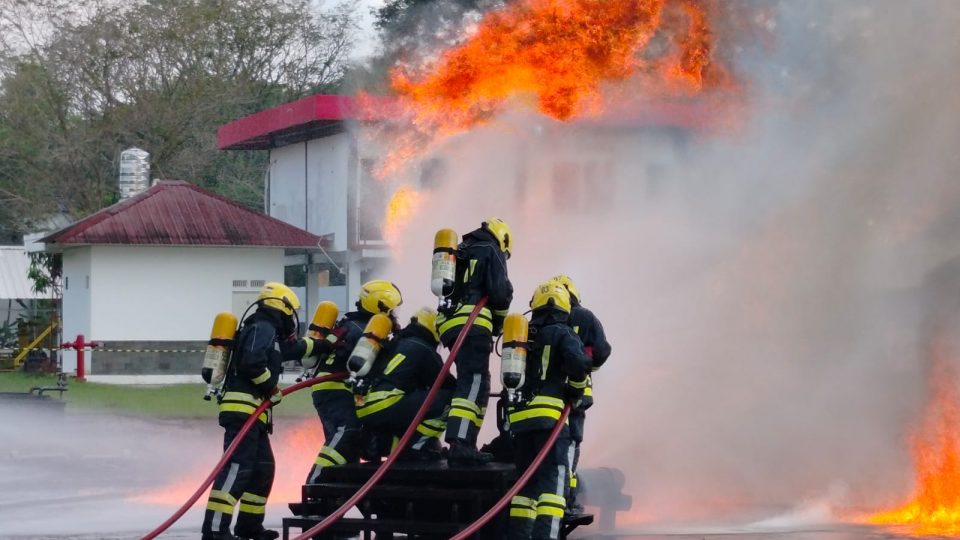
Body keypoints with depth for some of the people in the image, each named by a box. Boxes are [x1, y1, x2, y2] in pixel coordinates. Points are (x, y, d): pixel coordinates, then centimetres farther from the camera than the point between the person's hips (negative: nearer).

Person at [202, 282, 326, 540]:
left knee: (263, 468, 16)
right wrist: (271, 388, -11)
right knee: (238, 467, -18)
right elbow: (252, 362, -22)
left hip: (252, 412, 11)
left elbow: (295, 347, 41)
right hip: (243, 409, -11)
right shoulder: (262, 328, -7)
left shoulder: (271, 333, 24)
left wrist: (323, 344, 48)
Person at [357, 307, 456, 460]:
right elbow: (446, 384, 10)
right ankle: (416, 446, -8)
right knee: (449, 398, -7)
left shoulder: (398, 343, 27)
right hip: (387, 408, -9)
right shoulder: (423, 350, 2)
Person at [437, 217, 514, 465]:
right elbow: (500, 291, -7)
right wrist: (499, 321, 11)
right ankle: (460, 445, -30)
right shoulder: (491, 252, 5)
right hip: (473, 324, -8)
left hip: (448, 323, 8)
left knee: (475, 383, 15)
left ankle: (466, 443, 10)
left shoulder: (459, 254, 29)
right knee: (472, 383, -16)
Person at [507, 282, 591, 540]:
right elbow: (579, 363, -15)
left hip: (518, 416, 6)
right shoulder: (562, 333, 1)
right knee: (553, 478, -10)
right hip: (548, 415, -6)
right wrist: (574, 392, 0)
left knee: (526, 479, 14)